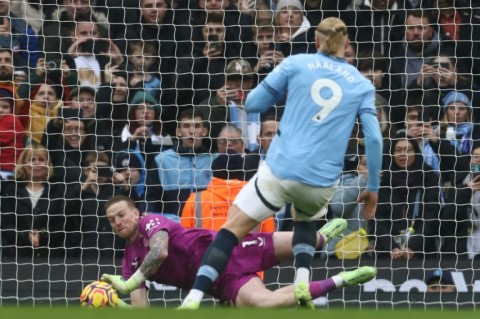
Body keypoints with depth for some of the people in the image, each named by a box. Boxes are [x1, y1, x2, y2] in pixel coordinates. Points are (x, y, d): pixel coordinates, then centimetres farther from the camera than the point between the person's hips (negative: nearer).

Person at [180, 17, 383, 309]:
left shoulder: (295, 64, 6)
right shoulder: (362, 85, 9)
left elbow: (253, 103, 9)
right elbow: (374, 138, 1)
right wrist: (373, 188, 9)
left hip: (280, 170, -2)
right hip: (322, 182, 2)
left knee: (231, 231, 1)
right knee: (306, 220, 35)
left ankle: (193, 301, -16)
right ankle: (302, 283, 11)